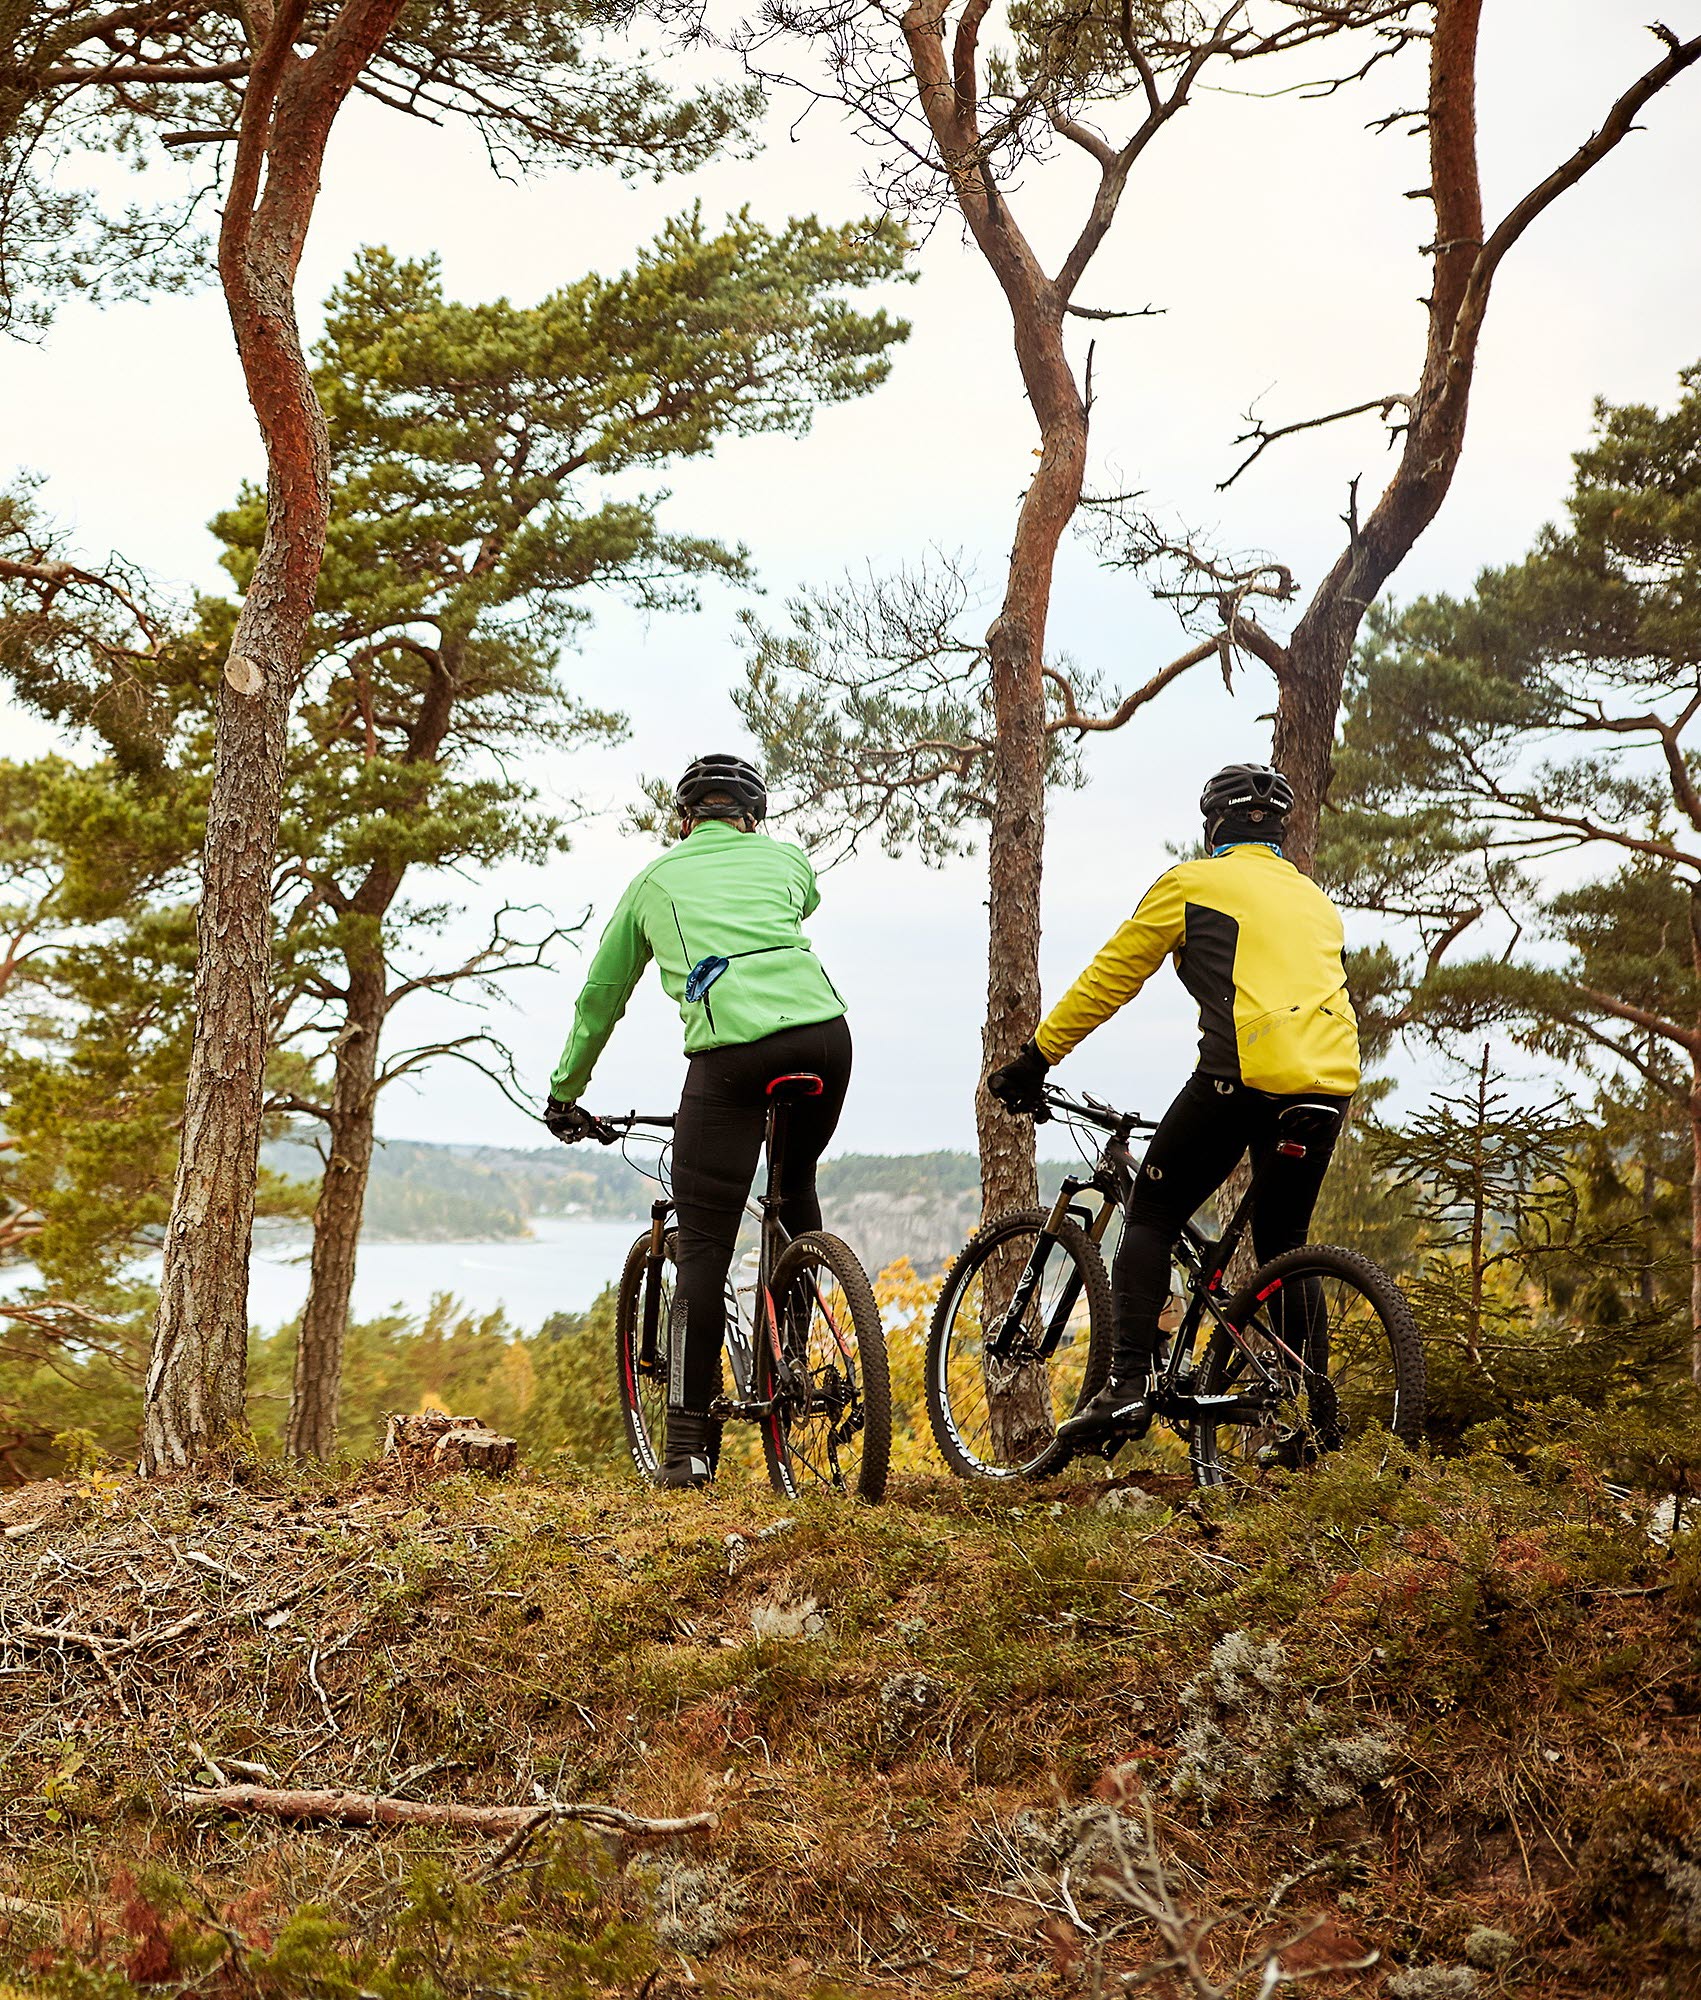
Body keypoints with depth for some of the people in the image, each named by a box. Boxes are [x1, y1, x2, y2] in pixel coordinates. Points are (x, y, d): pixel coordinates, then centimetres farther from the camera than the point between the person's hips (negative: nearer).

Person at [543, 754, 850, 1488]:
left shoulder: (656, 878, 24)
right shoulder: (787, 858, 26)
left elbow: (600, 997, 31)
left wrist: (564, 1093, 44)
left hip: (732, 1052, -2)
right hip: (822, 1033, 2)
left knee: (704, 1244, 2)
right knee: (796, 1185, 30)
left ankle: (689, 1443, 0)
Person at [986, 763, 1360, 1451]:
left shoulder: (1192, 883, 9)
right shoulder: (1315, 900, 27)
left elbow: (1108, 979, 9)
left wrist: (1034, 1059, 15)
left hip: (1243, 1075, -6)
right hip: (1331, 1079, 6)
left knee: (1150, 1218, 6)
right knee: (1282, 1241, 20)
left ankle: (1128, 1383, -7)